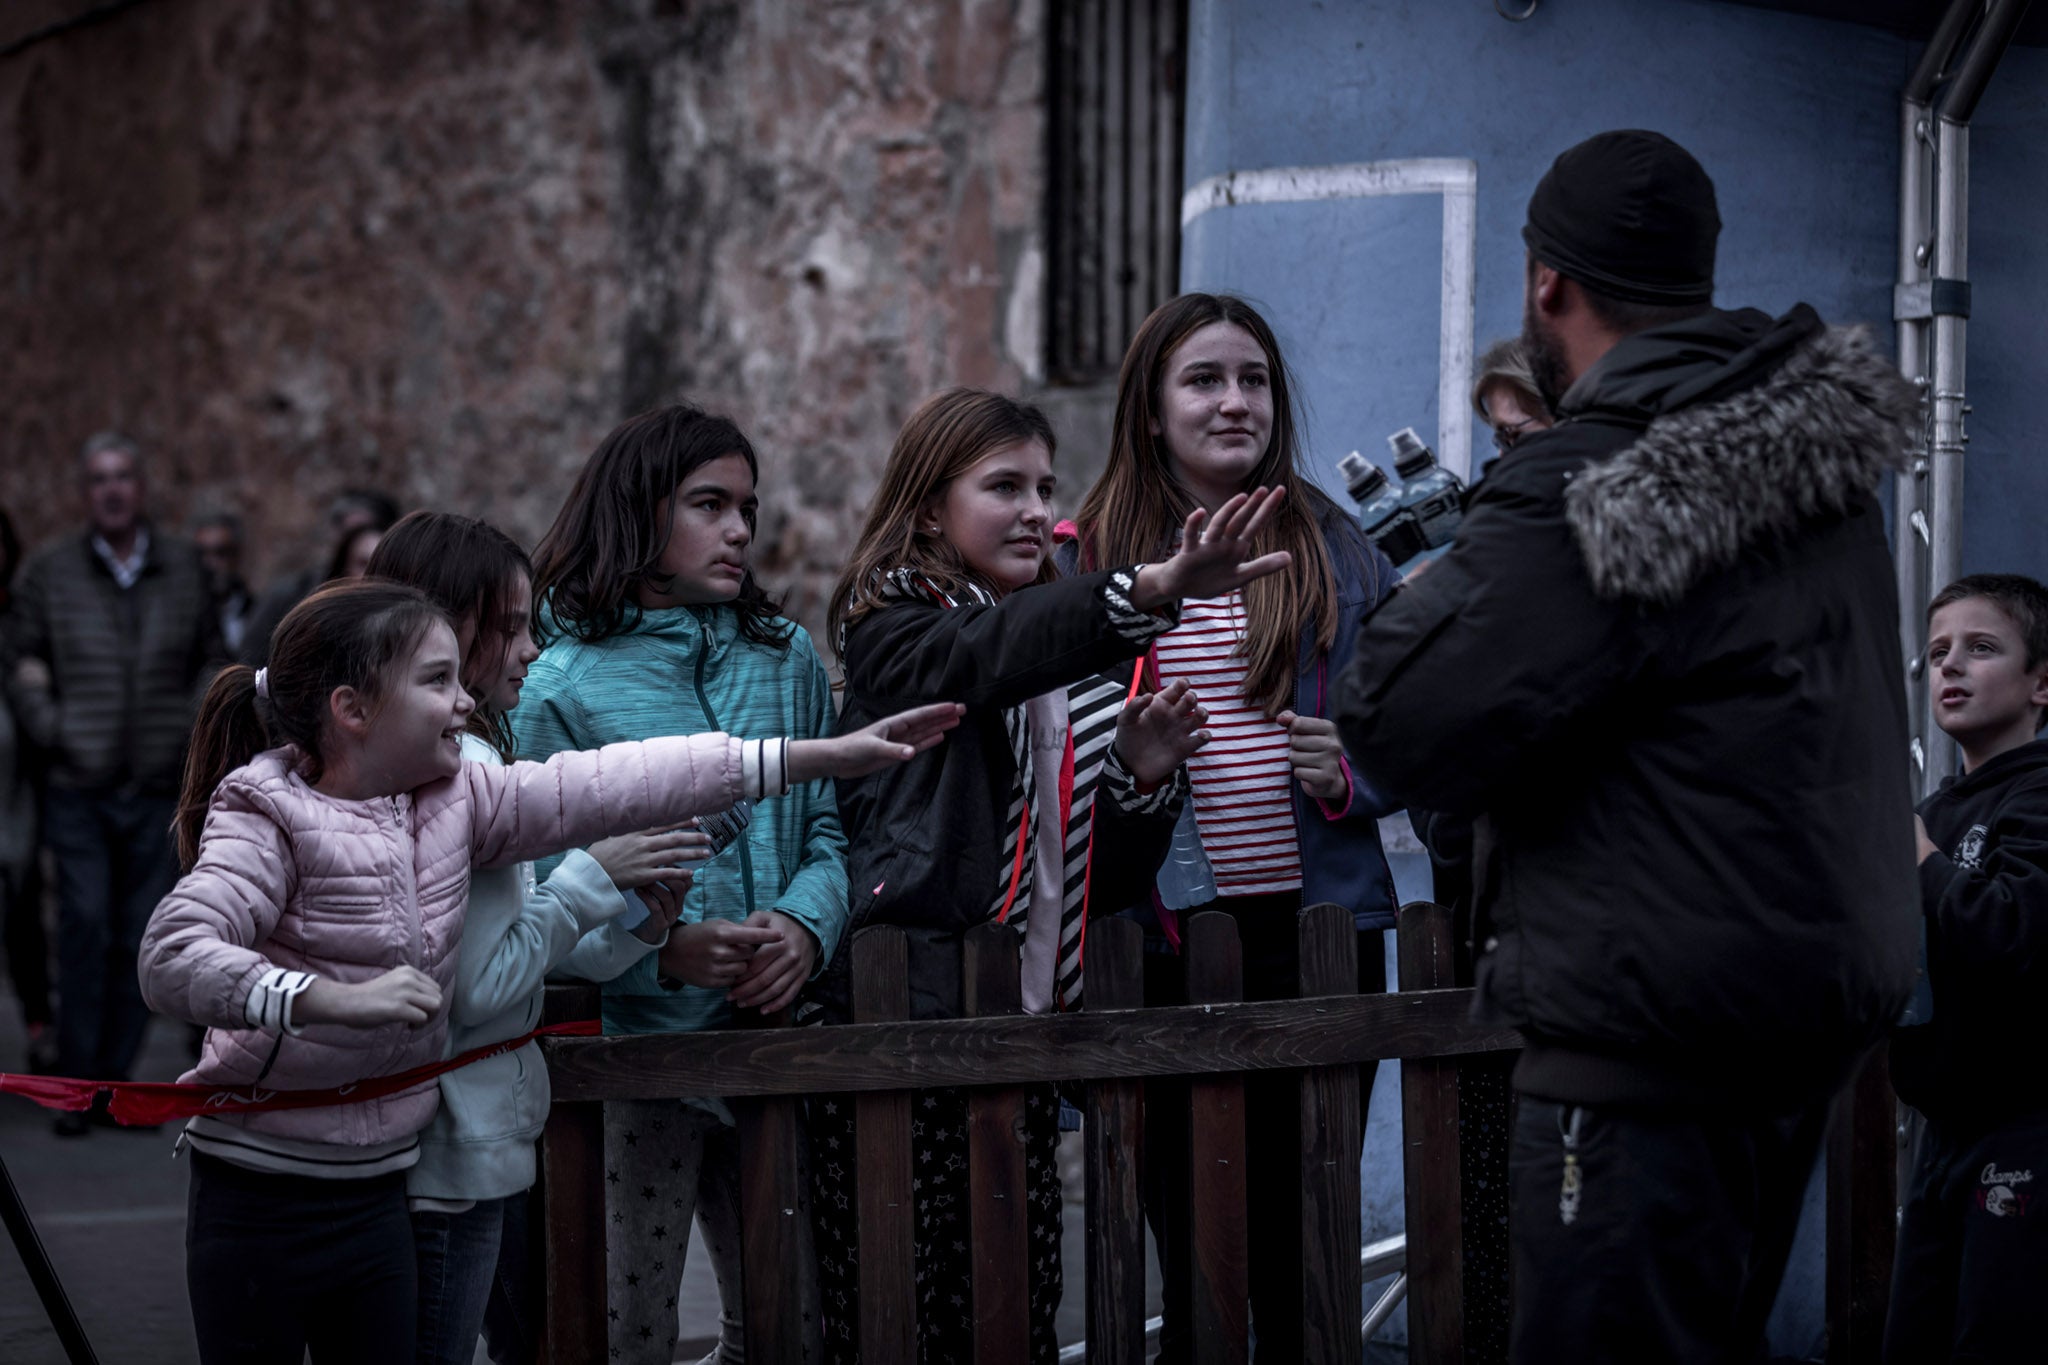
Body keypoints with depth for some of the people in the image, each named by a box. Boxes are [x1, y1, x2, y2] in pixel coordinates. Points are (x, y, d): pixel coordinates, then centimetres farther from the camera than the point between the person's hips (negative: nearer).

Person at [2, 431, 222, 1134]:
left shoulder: (183, 567, 8)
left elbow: (210, 661, 16)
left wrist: (189, 728, 3)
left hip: (159, 789, 2)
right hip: (80, 789, -2)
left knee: (140, 939, 4)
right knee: (85, 929, -9)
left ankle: (114, 1078, 14)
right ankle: (76, 1086, -2)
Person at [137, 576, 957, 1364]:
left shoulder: (451, 797, 6)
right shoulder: (269, 819, -15)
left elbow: (606, 786, 4)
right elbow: (174, 957, -28)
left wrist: (824, 756, 2)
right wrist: (337, 999, -38)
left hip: (377, 1189, 7)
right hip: (265, 1198, -7)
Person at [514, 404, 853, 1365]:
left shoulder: (789, 660, 10)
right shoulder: (562, 684, -4)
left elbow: (831, 826, 6)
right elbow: (538, 889, -8)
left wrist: (807, 925, -15)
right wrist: (666, 954, -23)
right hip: (633, 1044, -5)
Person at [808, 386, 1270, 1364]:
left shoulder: (1068, 670, 19)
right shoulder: (894, 629, -2)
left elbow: (1109, 881, 19)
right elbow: (985, 655, -27)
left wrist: (1141, 774, -3)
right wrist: (1155, 585, -43)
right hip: (902, 1022, -7)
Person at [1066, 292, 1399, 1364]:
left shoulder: (1334, 549, 8)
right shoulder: (1089, 560, 5)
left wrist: (1356, 771, -9)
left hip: (1318, 924, 1)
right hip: (1165, 937, -1)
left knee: (1306, 1243, 4)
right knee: (1191, 1257, 4)